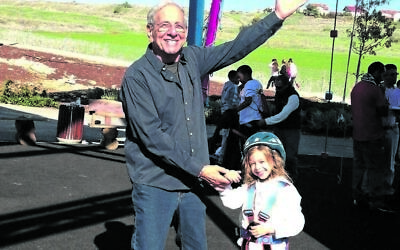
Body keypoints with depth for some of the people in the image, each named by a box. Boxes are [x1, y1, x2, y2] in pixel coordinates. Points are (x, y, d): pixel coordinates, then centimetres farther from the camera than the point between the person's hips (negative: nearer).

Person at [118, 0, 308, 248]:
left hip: (192, 181, 6)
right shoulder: (137, 76, -13)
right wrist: (200, 169, -19)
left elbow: (235, 48, 8)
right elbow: (152, 136, -18)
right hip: (156, 184, -6)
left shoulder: (193, 60, 5)